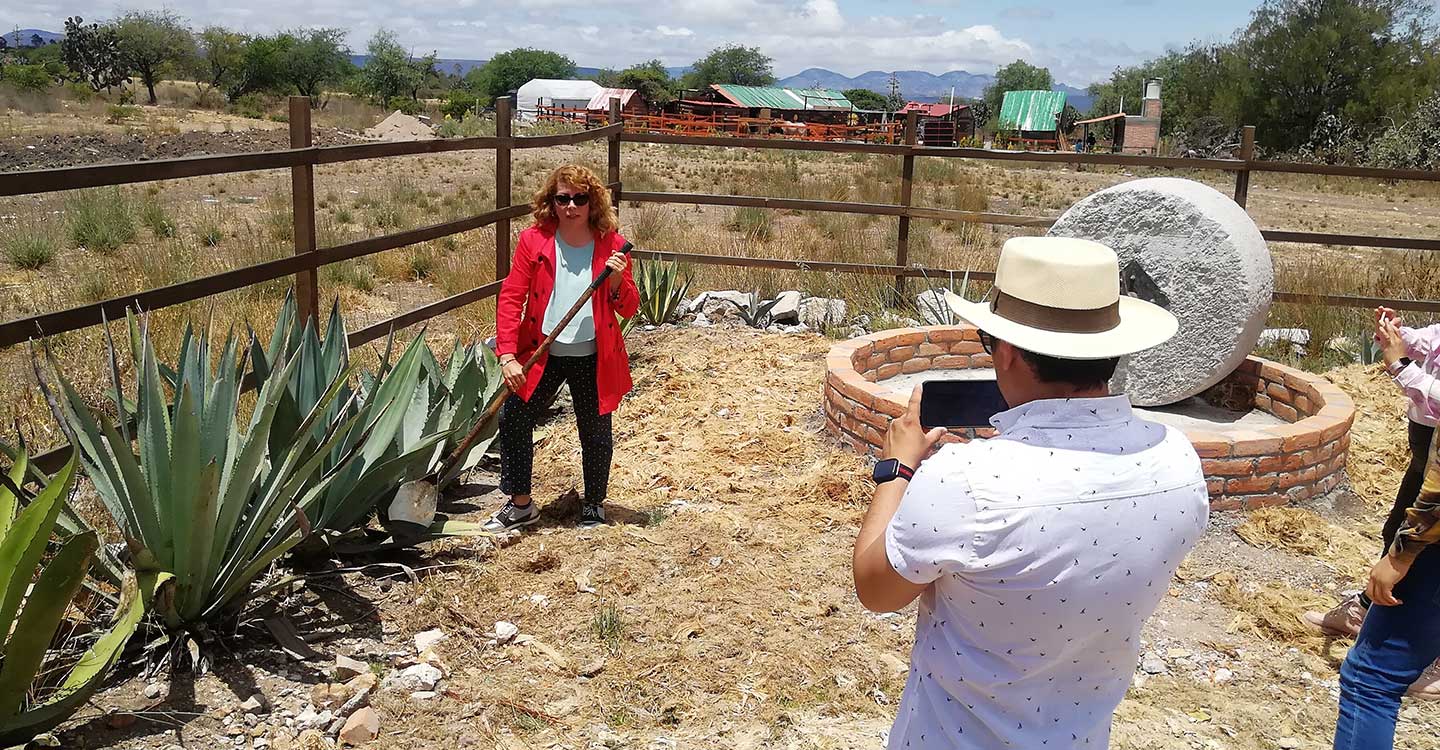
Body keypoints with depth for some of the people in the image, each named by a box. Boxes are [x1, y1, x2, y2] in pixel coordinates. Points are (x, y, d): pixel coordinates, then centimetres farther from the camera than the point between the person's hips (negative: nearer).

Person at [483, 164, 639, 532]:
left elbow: (629, 308, -1)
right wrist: (507, 356, -17)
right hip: (541, 354, 1)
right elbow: (511, 298, -8)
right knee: (512, 420, 0)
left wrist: (617, 280, -22)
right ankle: (521, 505, 19)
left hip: (593, 358, 0)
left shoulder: (611, 245, -5)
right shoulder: (533, 240, -6)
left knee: (596, 433, 9)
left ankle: (593, 506, 32)